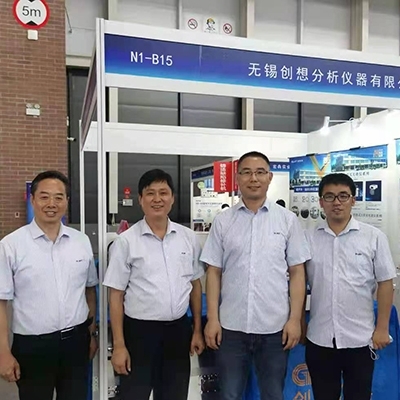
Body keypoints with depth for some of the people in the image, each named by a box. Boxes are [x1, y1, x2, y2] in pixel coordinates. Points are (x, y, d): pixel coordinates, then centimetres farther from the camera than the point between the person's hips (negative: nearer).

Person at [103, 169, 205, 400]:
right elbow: (116, 295, -6)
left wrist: (198, 330, 8)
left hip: (178, 329, 3)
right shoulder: (126, 241, -8)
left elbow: (196, 284, 8)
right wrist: (119, 345, -7)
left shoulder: (188, 238, 1)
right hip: (139, 331, -3)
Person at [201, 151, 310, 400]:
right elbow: (214, 272, 2)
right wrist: (212, 319, -2)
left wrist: (295, 319, -5)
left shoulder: (288, 220, 0)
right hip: (231, 325, 1)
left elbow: (297, 272, 1)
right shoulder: (223, 221, 1)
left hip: (275, 326, 0)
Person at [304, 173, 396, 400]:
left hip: (360, 338, -1)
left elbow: (385, 283, -2)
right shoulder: (309, 239, -1)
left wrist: (382, 328, -3)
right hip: (319, 338, 2)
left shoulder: (374, 237, -6)